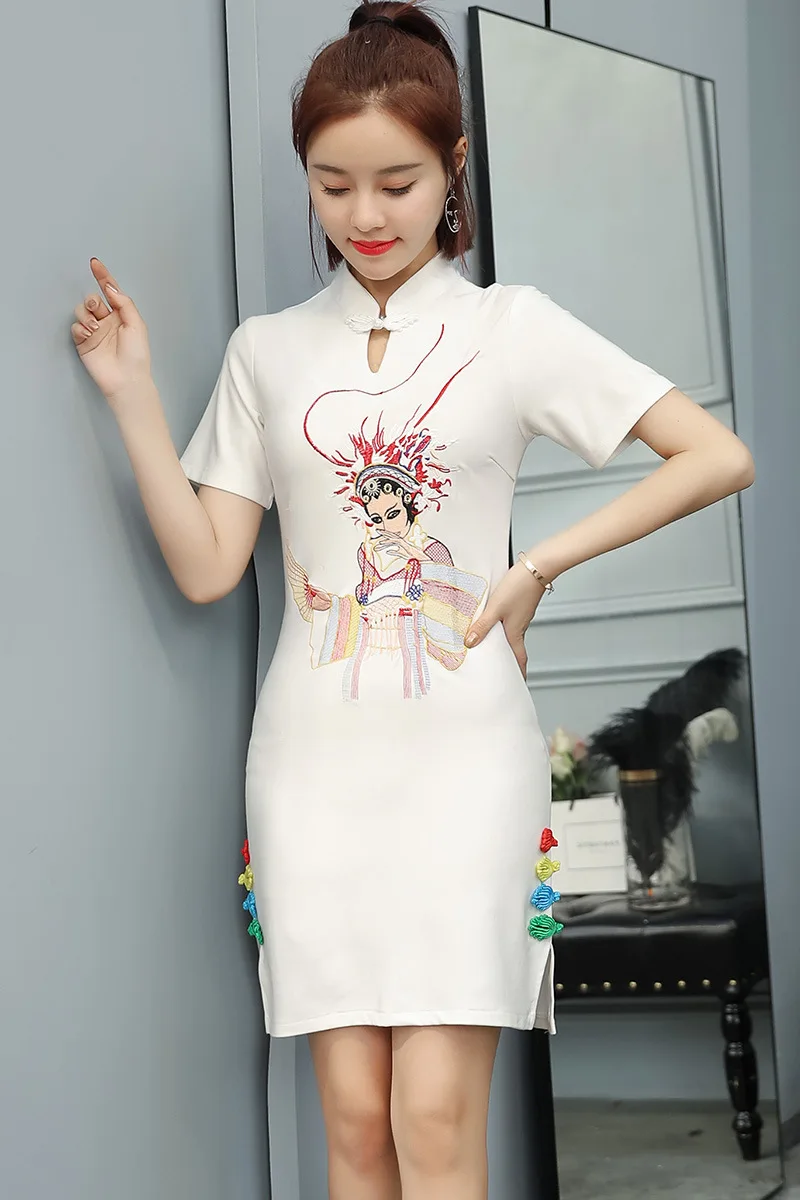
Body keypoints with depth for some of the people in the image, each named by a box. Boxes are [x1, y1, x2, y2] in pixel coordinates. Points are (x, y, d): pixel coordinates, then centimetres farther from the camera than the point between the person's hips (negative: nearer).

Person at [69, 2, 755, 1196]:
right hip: (317, 751, 2)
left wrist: (541, 566, -5)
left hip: (462, 747, -2)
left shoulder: (511, 326, 3)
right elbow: (207, 567, 5)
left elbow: (720, 456, -2)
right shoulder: (268, 349, 10)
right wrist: (133, 396, -1)